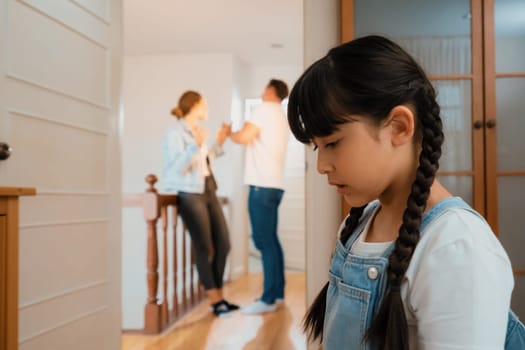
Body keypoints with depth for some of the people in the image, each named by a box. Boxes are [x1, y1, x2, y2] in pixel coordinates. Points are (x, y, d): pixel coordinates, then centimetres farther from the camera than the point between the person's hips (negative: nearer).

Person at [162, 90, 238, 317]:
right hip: (189, 194, -8)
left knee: (223, 244, 6)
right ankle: (214, 301, 6)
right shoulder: (175, 133, -10)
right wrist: (196, 145, -27)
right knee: (205, 248, -4)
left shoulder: (197, 132, 14)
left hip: (208, 191, 8)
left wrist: (219, 143, 19)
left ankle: (219, 296, 17)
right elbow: (175, 169, -19)